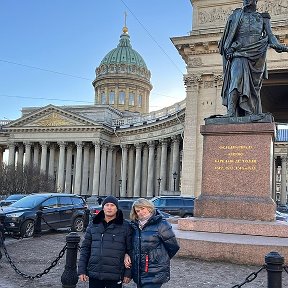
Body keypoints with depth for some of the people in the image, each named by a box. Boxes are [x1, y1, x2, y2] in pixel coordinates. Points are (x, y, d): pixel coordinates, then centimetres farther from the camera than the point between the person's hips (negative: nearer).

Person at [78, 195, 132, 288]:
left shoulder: (125, 226, -2)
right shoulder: (93, 225, 8)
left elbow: (130, 250, -3)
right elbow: (85, 248, 9)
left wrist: (128, 273, -7)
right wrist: (82, 270, 4)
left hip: (115, 277, -3)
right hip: (94, 275, 3)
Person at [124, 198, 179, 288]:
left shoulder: (161, 224, -8)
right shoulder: (134, 226, 10)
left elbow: (173, 246, -4)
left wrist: (161, 259, 7)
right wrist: (126, 255, 0)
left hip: (155, 274, -6)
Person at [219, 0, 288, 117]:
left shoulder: (263, 18, 22)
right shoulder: (236, 16, 19)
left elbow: (270, 35, 11)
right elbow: (228, 36, 13)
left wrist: (278, 45, -9)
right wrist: (229, 48, -6)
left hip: (256, 56, 2)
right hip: (239, 54, -2)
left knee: (253, 88, -3)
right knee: (236, 79, -24)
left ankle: (252, 115, -4)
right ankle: (231, 112, -33)